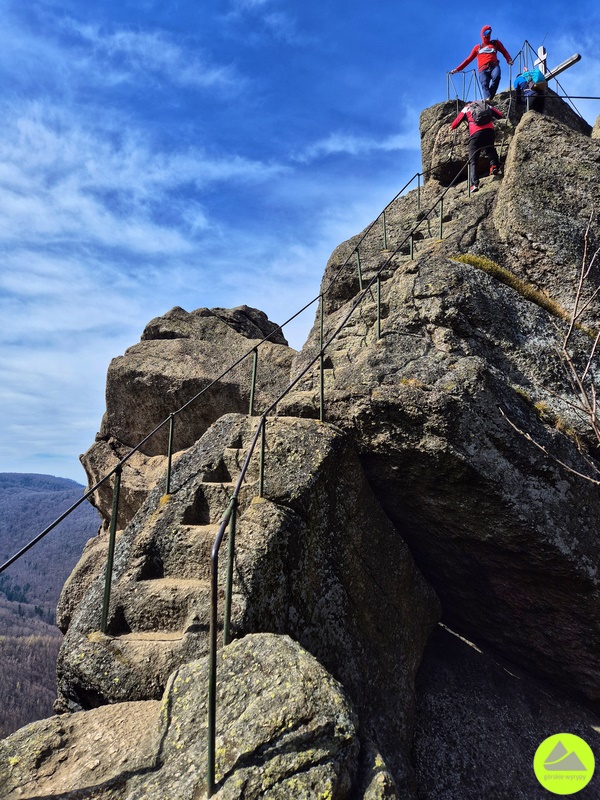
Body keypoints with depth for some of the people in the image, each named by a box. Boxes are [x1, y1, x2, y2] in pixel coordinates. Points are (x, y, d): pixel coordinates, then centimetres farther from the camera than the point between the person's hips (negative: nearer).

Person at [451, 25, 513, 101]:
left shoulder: (495, 43, 28)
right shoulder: (477, 47, 30)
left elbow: (504, 51, 22)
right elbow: (468, 59, 30)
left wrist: (509, 60, 0)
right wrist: (457, 69, 23)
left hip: (494, 66, 0)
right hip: (483, 69, 0)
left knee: (496, 76, -35)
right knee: (484, 85, -29)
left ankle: (489, 99, -37)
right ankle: (487, 100, -50)